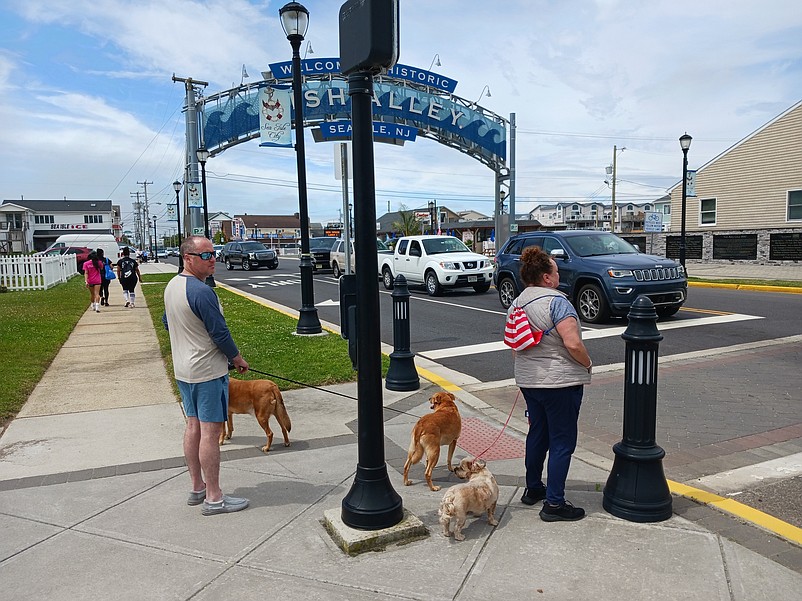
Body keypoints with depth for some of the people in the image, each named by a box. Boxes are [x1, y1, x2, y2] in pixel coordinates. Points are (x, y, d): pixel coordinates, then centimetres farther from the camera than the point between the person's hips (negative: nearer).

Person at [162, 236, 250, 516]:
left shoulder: (171, 286, 7)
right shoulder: (201, 292, -23)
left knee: (193, 426, 16)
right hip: (208, 371, -10)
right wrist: (238, 359, -5)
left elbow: (167, 322, 20)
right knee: (210, 432, -3)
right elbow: (220, 333, -20)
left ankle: (197, 488, 28)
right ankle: (213, 498, 5)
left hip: (183, 369, 10)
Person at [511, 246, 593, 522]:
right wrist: (587, 364, -8)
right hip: (560, 382, -8)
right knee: (562, 441, 2)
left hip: (528, 381, 8)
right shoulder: (556, 301, -18)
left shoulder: (517, 303, 7)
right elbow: (573, 344, -25)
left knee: (537, 433, 20)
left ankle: (532, 489, 33)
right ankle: (554, 503, 7)